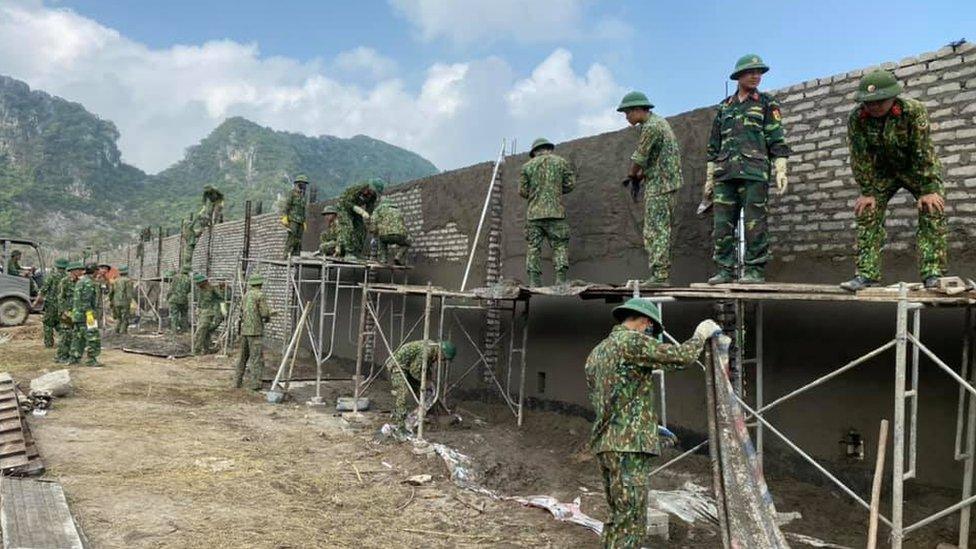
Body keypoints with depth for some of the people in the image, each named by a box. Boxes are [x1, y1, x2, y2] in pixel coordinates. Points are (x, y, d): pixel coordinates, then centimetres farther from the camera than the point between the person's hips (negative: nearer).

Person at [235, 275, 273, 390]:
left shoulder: (247, 294, 13)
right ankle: (254, 384, -9)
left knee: (243, 356, 17)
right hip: (255, 330, -7)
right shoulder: (260, 295, -9)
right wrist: (268, 318, 10)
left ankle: (237, 381, 20)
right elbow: (265, 314, -16)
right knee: (256, 357, -5)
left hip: (244, 329, 7)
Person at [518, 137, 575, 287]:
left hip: (533, 213, 1)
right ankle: (560, 279, -10)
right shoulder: (561, 162, 9)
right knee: (560, 245, 2)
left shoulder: (527, 166, 9)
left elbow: (522, 191, 5)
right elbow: (570, 183, 5)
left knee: (533, 247, 4)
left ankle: (534, 282, -1)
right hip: (555, 212, -1)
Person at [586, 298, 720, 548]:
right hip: (628, 445, -9)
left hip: (604, 444, 9)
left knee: (618, 516, 15)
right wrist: (700, 335, 9)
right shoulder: (631, 340, -9)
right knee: (631, 520, -7)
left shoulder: (596, 353, 19)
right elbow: (679, 357, -11)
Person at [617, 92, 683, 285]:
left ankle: (659, 275, -12)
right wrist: (639, 175, 10)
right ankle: (663, 273, 14)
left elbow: (638, 157, -10)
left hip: (659, 184, -10)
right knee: (662, 229, 11)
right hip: (666, 184, 10)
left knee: (655, 231, -10)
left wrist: (632, 176, 7)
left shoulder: (651, 127, -14)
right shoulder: (659, 122, 18)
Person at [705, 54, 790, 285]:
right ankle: (725, 270, 5)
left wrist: (781, 171, -8)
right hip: (725, 174, 4)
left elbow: (778, 141, 2)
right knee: (722, 223, 0)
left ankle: (755, 270, -3)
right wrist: (709, 177, 16)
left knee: (754, 224, -7)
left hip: (755, 172, -4)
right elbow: (714, 146, 21)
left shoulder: (767, 104, 9)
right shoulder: (724, 107, 20)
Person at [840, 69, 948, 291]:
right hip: (882, 171, 3)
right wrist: (867, 193, -15)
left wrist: (929, 190, -28)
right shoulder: (856, 118, -20)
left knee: (932, 211, -17)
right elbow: (860, 158, -15)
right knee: (866, 211, -8)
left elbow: (923, 152, -27)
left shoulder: (913, 110, -28)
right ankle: (867, 274, -5)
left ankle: (932, 274, -16)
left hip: (917, 169, -2)